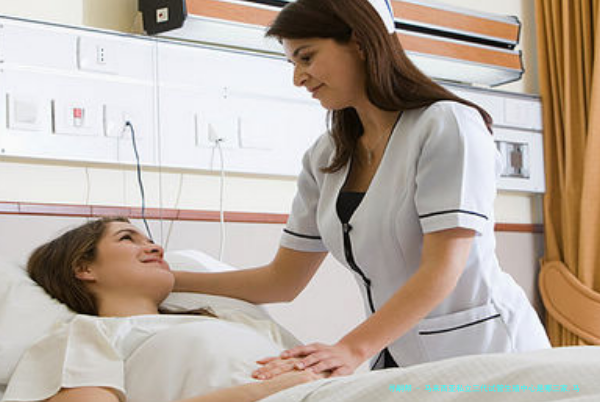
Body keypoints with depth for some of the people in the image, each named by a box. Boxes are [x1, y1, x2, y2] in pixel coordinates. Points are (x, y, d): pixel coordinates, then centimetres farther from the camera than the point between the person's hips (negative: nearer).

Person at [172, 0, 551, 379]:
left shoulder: (448, 125, -12)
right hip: (398, 361, 6)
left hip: (486, 353, -6)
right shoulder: (324, 158, 9)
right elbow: (282, 281, 11)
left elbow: (441, 271, -21)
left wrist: (352, 349, -32)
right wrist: (170, 280, 4)